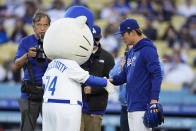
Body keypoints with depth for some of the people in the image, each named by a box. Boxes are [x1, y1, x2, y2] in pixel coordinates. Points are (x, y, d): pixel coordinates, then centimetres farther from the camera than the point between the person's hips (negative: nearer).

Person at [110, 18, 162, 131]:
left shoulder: (148, 50, -10)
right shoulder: (131, 52, 19)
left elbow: (157, 75, -16)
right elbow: (125, 75, 22)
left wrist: (154, 99, -23)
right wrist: (112, 80, 1)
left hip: (143, 105, -9)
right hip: (131, 105, 9)